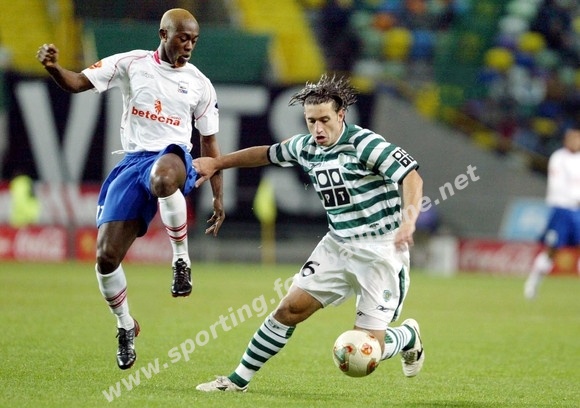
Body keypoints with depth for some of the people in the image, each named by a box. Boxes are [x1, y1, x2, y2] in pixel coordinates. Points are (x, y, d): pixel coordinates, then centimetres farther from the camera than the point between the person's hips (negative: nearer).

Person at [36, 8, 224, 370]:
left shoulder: (200, 85, 9)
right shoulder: (132, 64, 7)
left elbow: (209, 142, 16)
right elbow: (77, 83, 4)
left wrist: (219, 198, 12)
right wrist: (52, 67, -19)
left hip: (173, 157, -2)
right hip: (133, 163, 2)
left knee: (163, 178, -44)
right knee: (106, 256, -7)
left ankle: (182, 259, -21)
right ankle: (126, 326, 20)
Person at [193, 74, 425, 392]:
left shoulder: (364, 144, -18)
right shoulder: (305, 148, 4)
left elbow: (412, 177, -24)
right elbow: (267, 154, 23)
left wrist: (408, 220, -39)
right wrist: (216, 163, 26)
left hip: (380, 250, -6)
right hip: (337, 245, 6)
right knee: (291, 308, -2)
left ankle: (408, 337, 26)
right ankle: (239, 379, 10)